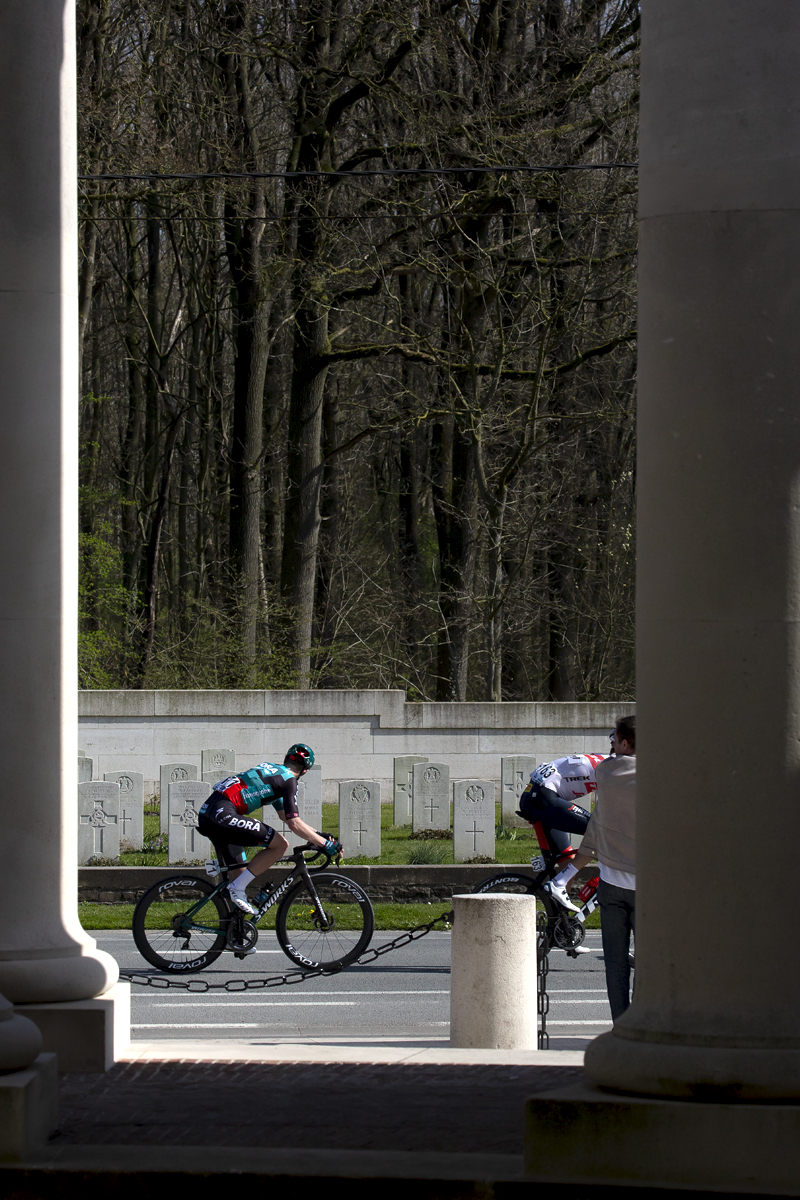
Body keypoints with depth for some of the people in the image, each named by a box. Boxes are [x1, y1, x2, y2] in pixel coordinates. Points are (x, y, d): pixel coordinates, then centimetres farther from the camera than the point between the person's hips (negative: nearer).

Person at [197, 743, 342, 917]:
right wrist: (325, 844, -1)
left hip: (205, 816, 10)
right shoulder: (289, 779, -1)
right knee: (280, 844, -10)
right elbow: (294, 823, -7)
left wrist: (318, 835, 35)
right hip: (223, 813, -10)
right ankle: (238, 889, -9)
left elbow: (286, 816, 36)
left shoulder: (270, 768, 27)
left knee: (239, 875, 16)